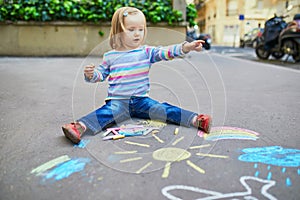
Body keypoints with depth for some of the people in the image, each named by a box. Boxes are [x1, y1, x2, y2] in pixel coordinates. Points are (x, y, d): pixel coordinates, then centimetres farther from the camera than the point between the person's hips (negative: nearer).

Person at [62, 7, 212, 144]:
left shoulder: (146, 52, 5)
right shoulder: (110, 56, 5)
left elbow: (165, 52, -6)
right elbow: (101, 74, 13)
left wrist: (186, 47, -20)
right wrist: (91, 74, -11)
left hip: (141, 100, 1)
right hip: (118, 101, -1)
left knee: (160, 109, -19)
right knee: (108, 112, -29)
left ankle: (196, 120, -27)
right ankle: (79, 127, -47)